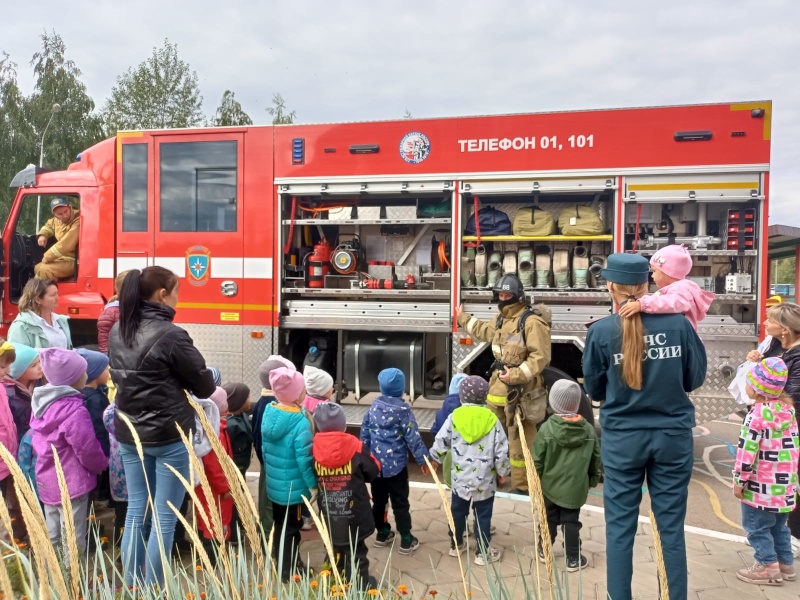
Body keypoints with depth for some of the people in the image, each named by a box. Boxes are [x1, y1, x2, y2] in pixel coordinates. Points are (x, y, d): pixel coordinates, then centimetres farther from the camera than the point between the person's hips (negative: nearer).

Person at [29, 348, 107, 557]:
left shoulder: (42, 402, 3)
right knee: (72, 538, 3)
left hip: (47, 479, 9)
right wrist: (102, 465, -2)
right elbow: (87, 448, -21)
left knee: (52, 536, 21)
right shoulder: (73, 409, -25)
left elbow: (38, 443, 14)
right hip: (71, 482, -9)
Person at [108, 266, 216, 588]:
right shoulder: (170, 335, -19)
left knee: (136, 510, 17)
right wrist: (204, 379, 10)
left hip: (128, 432, 7)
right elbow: (204, 385, -10)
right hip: (169, 435, -7)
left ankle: (131, 586, 28)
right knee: (164, 517, 5)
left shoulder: (118, 331, 4)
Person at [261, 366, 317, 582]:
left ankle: (281, 563, 38)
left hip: (274, 483, 7)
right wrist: (313, 485, -11)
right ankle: (289, 570, 22)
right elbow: (304, 459, -23)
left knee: (280, 524, 22)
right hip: (294, 486, -7)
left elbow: (264, 449, 5)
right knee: (291, 528, 9)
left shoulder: (269, 413, -6)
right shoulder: (300, 422, -26)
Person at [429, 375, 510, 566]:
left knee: (458, 512, 19)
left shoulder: (454, 417, -8)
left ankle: (456, 545, 36)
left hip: (460, 478, 2)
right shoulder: (492, 419, -10)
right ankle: (483, 552, 22)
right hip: (484, 480, -1)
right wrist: (503, 471, 8)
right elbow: (501, 451, -8)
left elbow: (440, 443, -2)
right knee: (483, 516, 12)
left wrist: (436, 459, 17)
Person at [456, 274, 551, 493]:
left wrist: (516, 375, -27)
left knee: (519, 440, 0)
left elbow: (540, 357, -21)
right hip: (498, 383, 9)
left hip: (520, 388, -9)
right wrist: (463, 319, 39)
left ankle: (522, 485, 12)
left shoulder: (532, 321, -18)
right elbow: (487, 331, 33)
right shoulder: (501, 317, 11)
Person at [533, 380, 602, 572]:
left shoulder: (546, 428, -15)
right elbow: (596, 460, 4)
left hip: (550, 486, -1)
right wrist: (593, 480, 19)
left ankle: (544, 550, 32)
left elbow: (537, 460, -10)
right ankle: (573, 559, 18)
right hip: (575, 488, 1)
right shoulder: (589, 430, -6)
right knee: (571, 522, 10)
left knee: (549, 520, 15)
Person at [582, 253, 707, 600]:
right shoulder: (679, 324, -5)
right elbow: (696, 378, 6)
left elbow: (594, 391, 1)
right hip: (673, 436, 2)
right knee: (671, 527, 12)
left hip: (622, 438, -2)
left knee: (620, 527, 9)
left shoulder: (601, 331, -10)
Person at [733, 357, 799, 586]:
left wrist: (739, 480, -12)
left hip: (762, 485, -8)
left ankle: (768, 567, 7)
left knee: (756, 525, 3)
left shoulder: (758, 413, -19)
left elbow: (747, 449, -19)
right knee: (778, 524, 20)